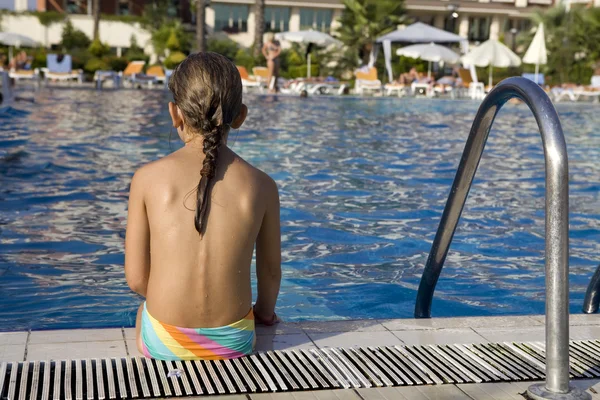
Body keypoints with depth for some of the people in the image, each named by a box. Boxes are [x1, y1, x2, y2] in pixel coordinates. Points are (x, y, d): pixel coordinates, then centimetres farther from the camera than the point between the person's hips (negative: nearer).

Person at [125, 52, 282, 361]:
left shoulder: (148, 178, -9)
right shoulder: (261, 185, -6)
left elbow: (136, 278, -5)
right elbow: (271, 272, 5)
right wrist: (264, 312, 27)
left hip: (165, 344, -1)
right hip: (233, 342, 1)